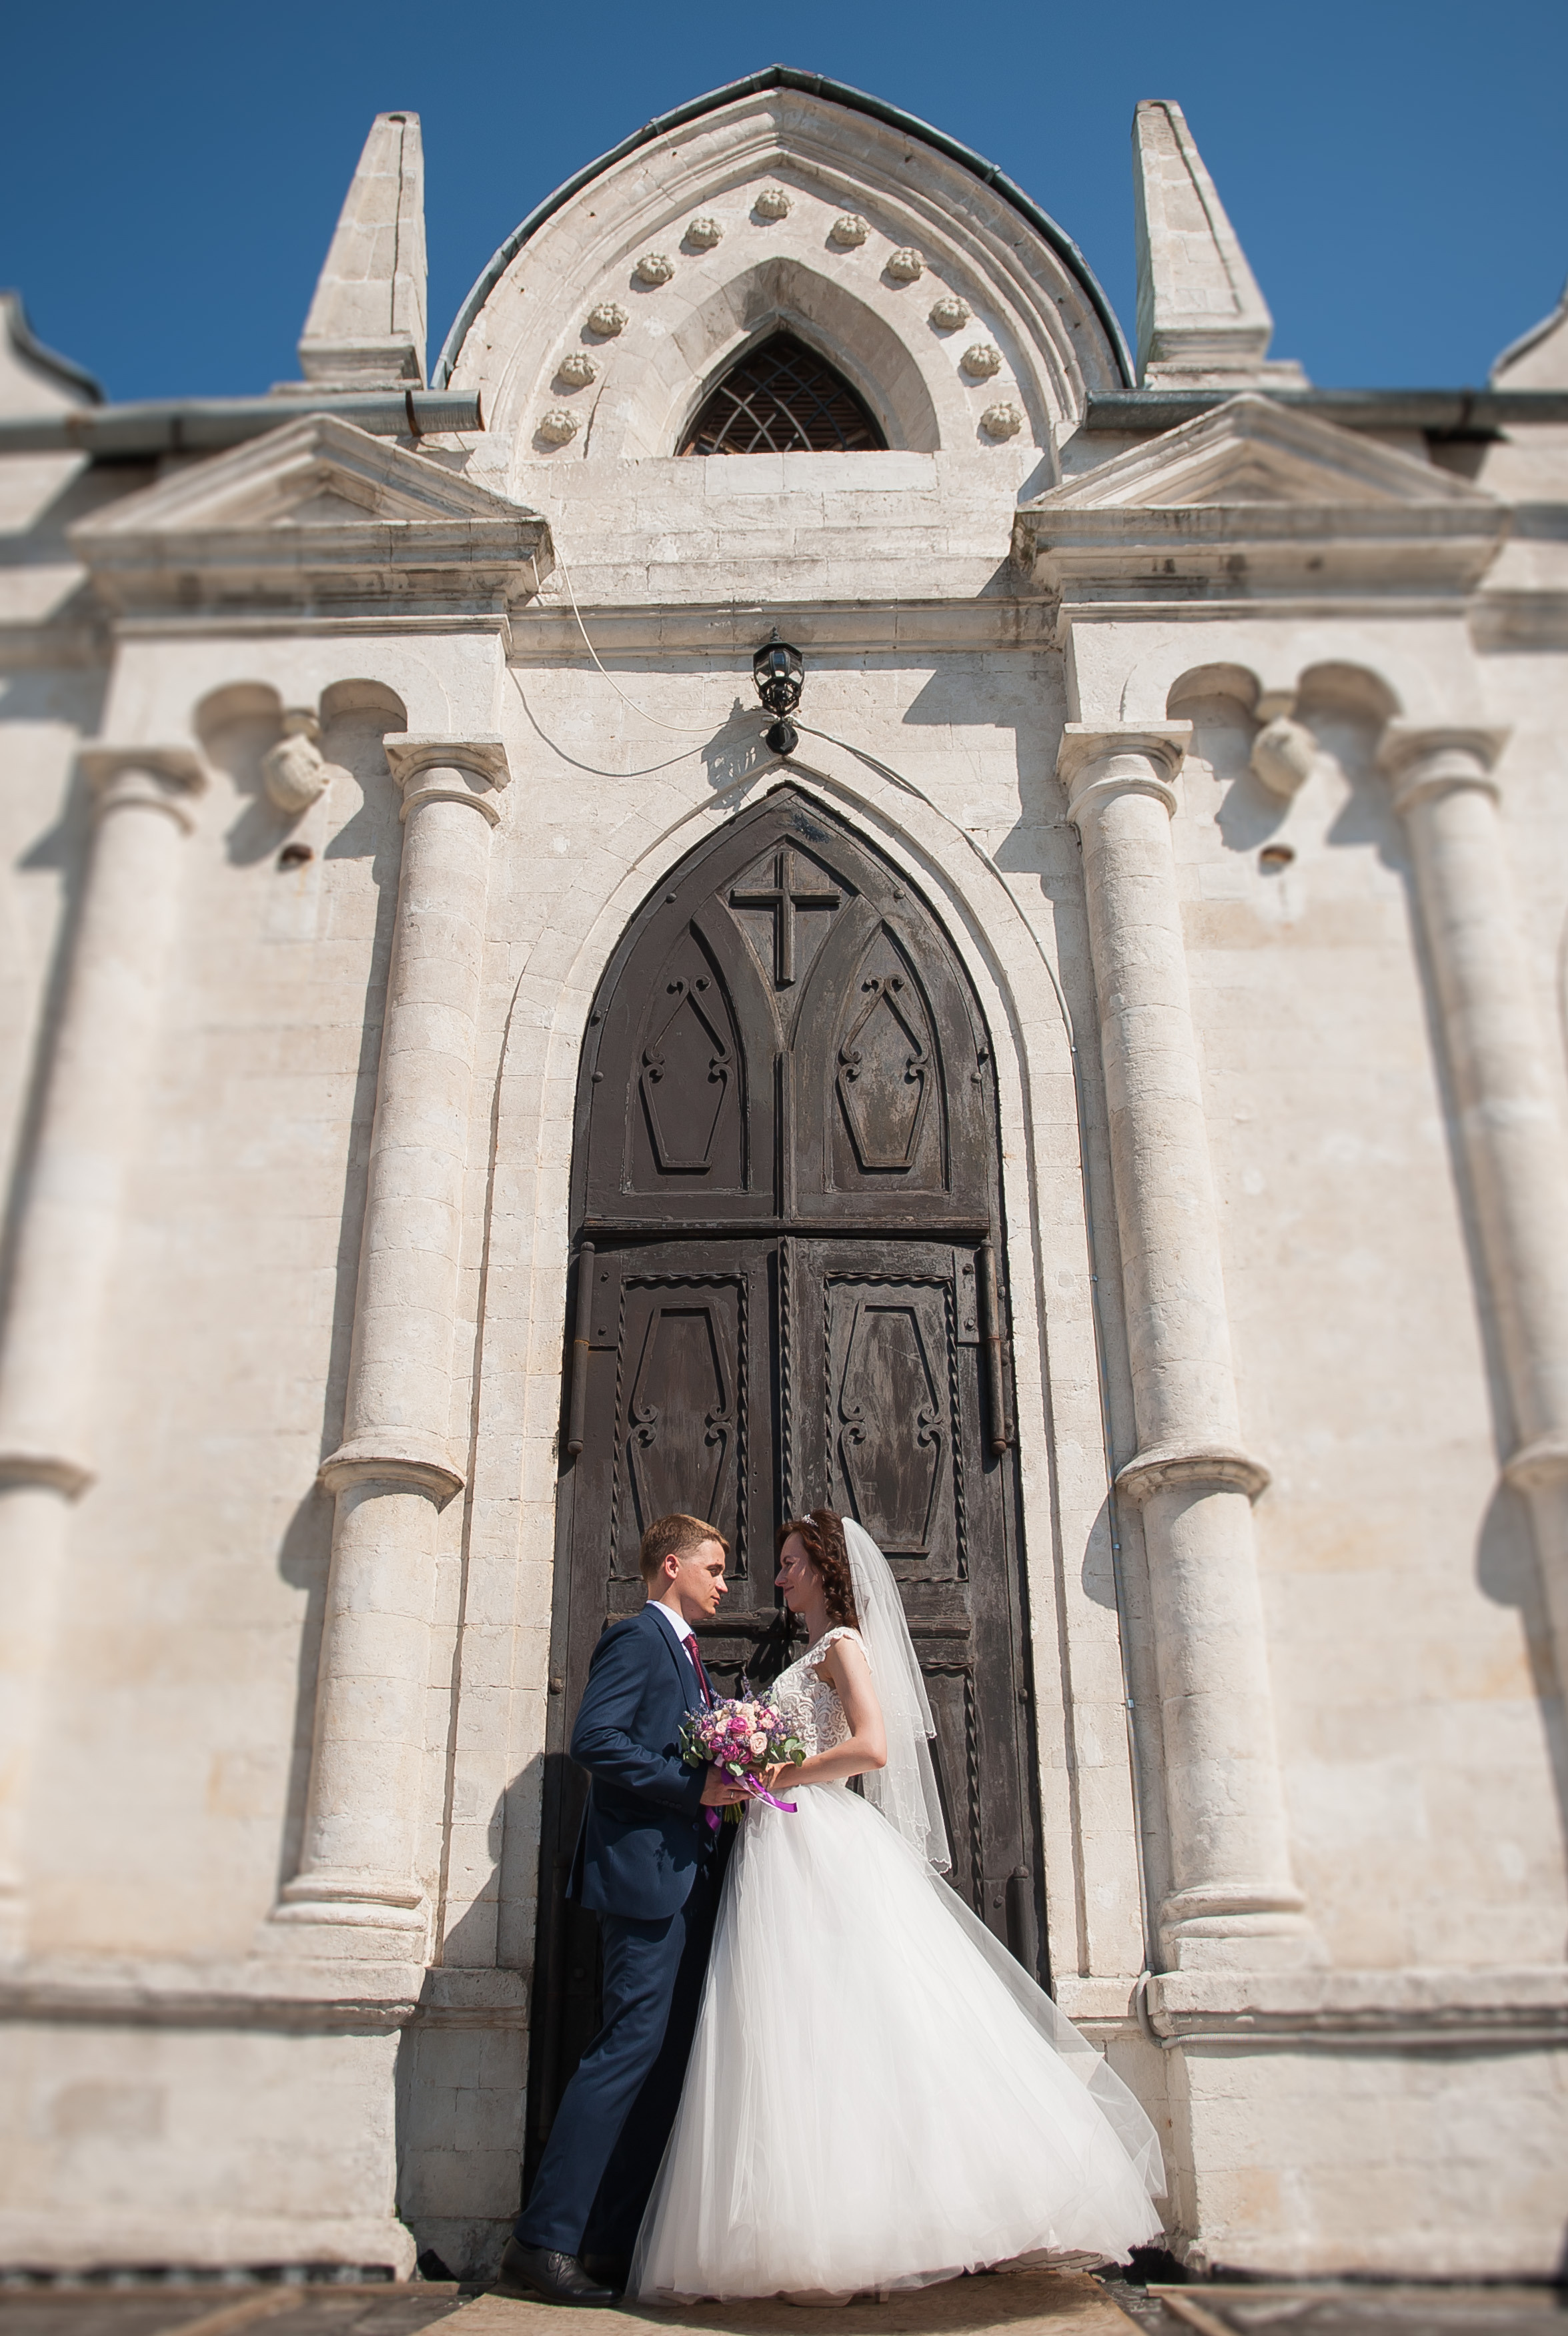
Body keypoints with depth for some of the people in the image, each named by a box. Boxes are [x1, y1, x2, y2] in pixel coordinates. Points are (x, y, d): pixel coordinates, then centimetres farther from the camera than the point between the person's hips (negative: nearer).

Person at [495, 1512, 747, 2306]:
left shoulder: (683, 1653, 23)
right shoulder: (636, 1637, -7)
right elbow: (595, 1740, -19)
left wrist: (733, 1790, 8)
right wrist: (694, 1787, -21)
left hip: (687, 1880, 10)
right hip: (646, 1874, -10)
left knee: (668, 2058, 9)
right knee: (632, 2047, -11)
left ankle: (619, 2241, 15)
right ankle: (543, 2241, -4)